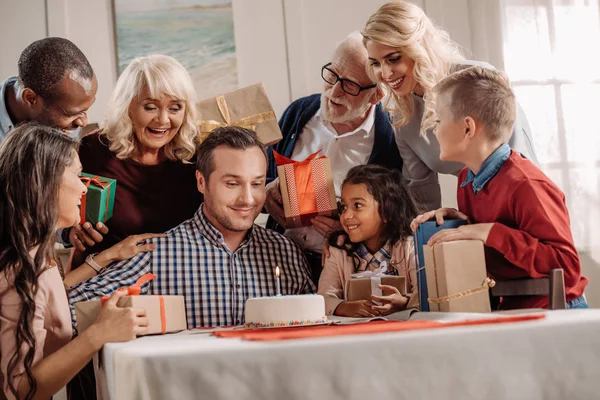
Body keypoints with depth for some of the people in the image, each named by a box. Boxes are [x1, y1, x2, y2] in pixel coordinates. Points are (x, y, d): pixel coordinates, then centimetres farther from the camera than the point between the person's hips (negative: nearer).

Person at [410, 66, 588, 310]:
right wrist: (459, 223, 0)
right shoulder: (467, 178, 8)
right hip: (506, 312, 7)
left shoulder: (525, 185, -18)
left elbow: (568, 267, -24)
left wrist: (490, 232, -26)